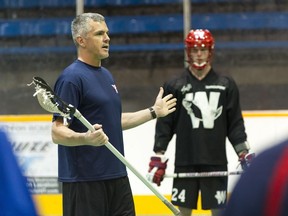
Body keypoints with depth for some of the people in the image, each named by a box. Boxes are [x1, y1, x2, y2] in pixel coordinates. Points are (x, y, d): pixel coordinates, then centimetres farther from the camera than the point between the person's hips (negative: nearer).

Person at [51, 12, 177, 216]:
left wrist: (153, 112, 28)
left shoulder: (106, 75, 15)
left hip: (117, 176, 9)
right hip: (84, 180, -9)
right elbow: (57, 132, -18)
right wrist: (85, 138, -36)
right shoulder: (71, 77, -13)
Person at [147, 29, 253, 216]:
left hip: (216, 162, 0)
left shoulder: (226, 85, 6)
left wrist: (244, 153, 0)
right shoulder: (175, 86, 3)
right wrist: (158, 157, -2)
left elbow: (235, 124, 7)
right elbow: (164, 125, 3)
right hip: (185, 162, 0)